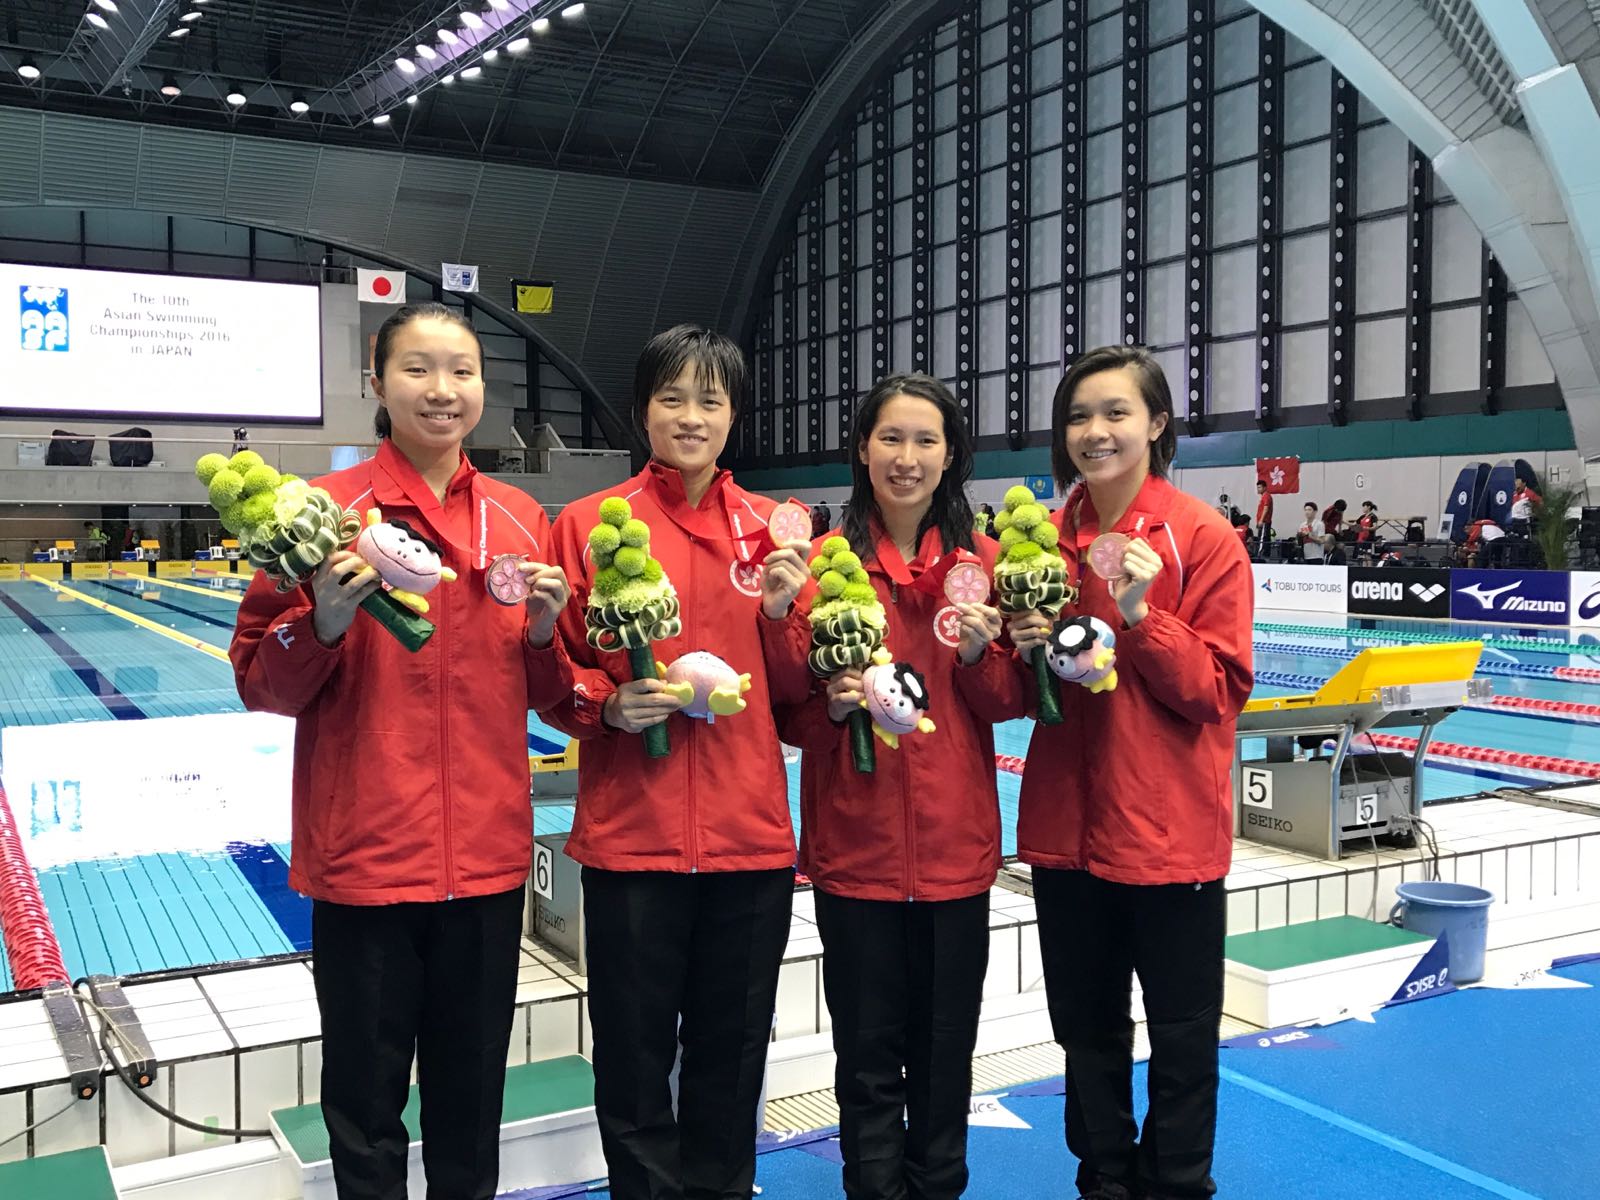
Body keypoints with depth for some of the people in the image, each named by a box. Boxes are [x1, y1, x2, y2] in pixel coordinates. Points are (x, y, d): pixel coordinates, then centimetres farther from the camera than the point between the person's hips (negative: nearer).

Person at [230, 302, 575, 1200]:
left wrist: (543, 631, -9)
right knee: (367, 1094, 11)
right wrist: (325, 621, -21)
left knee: (473, 1092, 16)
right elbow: (259, 682, -3)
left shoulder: (521, 519, 5)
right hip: (365, 853, -3)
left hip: (488, 855, 3)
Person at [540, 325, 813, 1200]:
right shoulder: (589, 523, -1)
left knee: (732, 1057, 13)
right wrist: (610, 703, -15)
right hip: (632, 835, -2)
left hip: (750, 833, 2)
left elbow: (796, 690, 9)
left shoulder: (773, 530, 6)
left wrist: (780, 612, -8)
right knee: (636, 1061, 8)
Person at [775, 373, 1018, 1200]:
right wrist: (830, 702, -19)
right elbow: (786, 711, 2)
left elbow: (1010, 703, 6)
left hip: (956, 844, 2)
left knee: (946, 1048, 12)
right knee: (869, 1054, 8)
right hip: (855, 844, -1)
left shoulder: (981, 560, 3)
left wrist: (980, 653, -13)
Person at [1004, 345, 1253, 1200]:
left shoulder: (1204, 539, -9)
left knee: (1181, 1034, 11)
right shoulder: (1046, 538, 4)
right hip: (1068, 825, 5)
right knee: (1088, 1028, 18)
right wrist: (1027, 652, -10)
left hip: (1170, 828, -4)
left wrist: (1141, 615, -23)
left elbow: (1219, 689, -12)